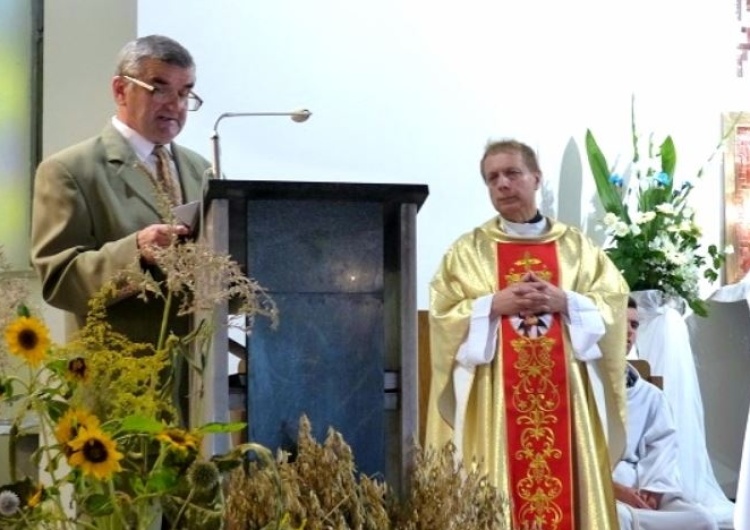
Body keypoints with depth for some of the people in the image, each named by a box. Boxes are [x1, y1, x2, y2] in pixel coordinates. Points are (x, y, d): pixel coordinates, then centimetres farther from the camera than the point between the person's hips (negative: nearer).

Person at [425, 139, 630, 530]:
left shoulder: (576, 246, 11)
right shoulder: (468, 250, 7)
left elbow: (614, 301, 5)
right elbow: (442, 314, -1)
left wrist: (564, 302, -10)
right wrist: (495, 304, -13)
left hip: (565, 391, 1)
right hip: (494, 395, -1)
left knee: (569, 484, 2)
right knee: (497, 492, -3)